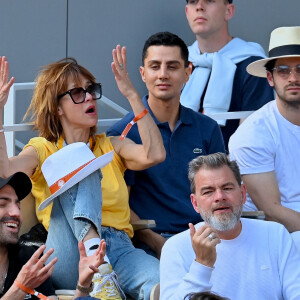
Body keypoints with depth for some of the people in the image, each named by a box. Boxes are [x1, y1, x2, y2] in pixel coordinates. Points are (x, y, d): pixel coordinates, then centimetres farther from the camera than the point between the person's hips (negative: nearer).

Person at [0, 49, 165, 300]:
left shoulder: (111, 148, 23)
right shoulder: (43, 151, 16)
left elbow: (155, 155, 1)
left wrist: (132, 95, 2)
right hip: (69, 257, -1)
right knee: (81, 166, -27)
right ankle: (95, 261, -46)